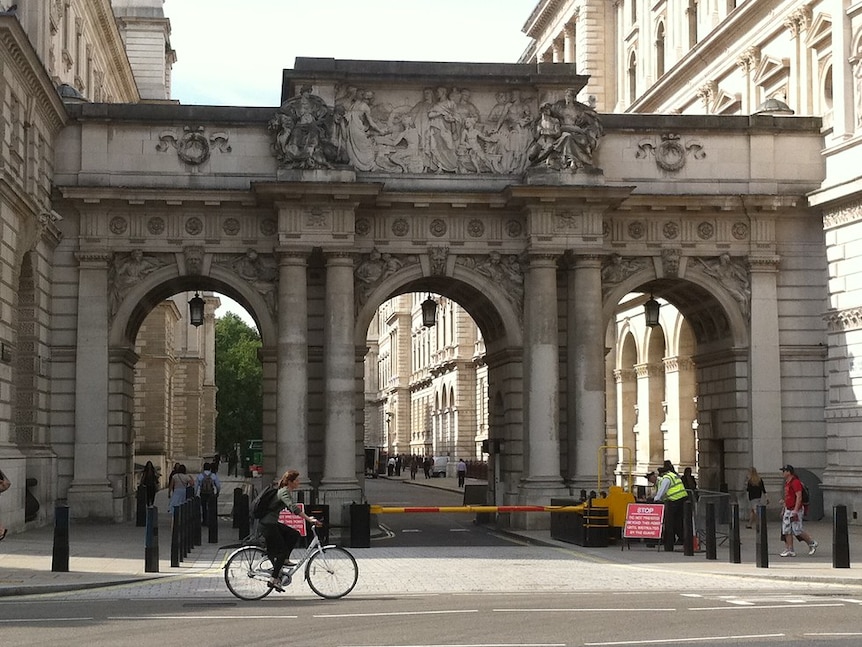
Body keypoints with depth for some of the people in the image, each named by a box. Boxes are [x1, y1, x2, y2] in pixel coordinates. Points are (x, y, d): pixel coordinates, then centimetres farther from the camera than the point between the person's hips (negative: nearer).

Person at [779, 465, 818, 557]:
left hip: (795, 510, -10)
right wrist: (783, 510, 21)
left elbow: (799, 497, -21)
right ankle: (790, 550, 6)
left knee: (797, 530, -5)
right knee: (786, 530, 4)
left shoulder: (795, 482, -16)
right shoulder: (787, 483, 15)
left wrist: (795, 511, -25)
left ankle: (812, 543, 13)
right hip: (788, 510, 10)